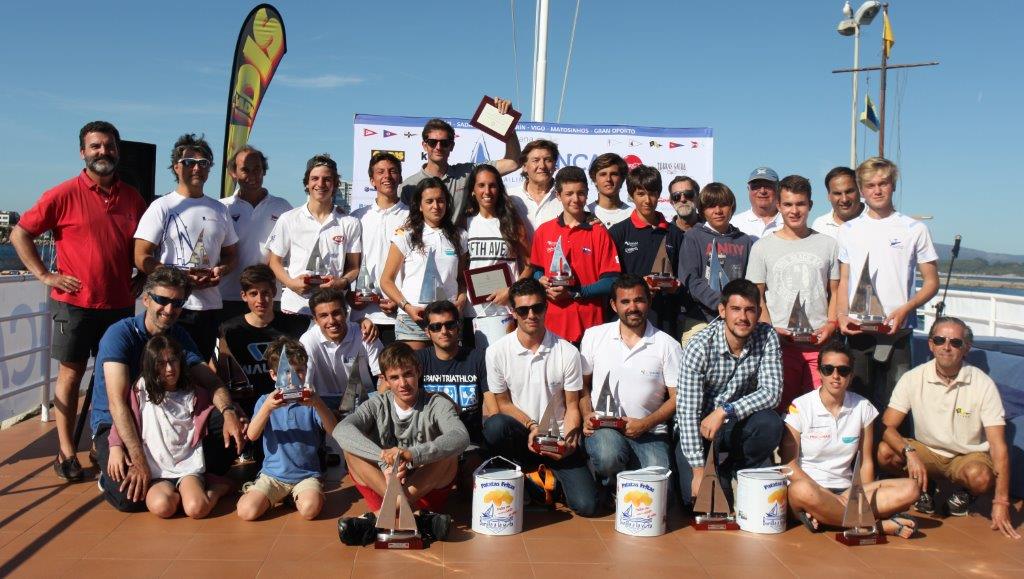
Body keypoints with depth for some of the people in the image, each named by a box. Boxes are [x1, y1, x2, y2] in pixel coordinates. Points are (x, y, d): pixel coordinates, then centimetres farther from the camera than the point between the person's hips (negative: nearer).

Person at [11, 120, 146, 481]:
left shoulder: (132, 198, 7)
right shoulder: (64, 195, -5)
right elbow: (20, 234, -2)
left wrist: (140, 280, 9)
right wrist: (45, 276, -7)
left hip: (120, 304, 4)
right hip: (75, 303, -3)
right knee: (71, 374, 5)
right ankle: (66, 453, 14)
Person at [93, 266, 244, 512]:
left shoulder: (179, 335, 4)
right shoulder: (120, 334, -18)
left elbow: (210, 381, -4)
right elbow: (117, 402, -27)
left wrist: (228, 412, -28)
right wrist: (139, 461, -36)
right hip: (115, 425, -5)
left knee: (231, 432, -16)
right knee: (129, 496, -29)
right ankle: (110, 475, 4)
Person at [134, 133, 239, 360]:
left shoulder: (219, 210, 15)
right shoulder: (162, 207, 0)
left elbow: (231, 254, 20)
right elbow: (142, 258, -7)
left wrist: (220, 271, -2)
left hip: (209, 306, 5)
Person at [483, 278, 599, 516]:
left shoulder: (567, 352, -7)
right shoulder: (497, 352, -7)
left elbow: (572, 407, 0)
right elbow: (503, 403, 1)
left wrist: (569, 441, -18)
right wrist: (531, 427, -16)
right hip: (520, 434, 0)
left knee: (586, 505, -17)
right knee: (494, 426, -36)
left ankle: (552, 474, 19)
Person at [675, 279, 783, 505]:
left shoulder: (767, 337, -11)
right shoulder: (700, 347, -22)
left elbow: (772, 392, -18)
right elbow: (687, 411, -23)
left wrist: (725, 410, -32)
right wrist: (698, 471, -26)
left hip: (739, 424, 3)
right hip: (698, 427, -3)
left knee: (771, 423, -29)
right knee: (698, 497, -20)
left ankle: (735, 470, 0)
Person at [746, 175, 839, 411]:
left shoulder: (828, 244, 12)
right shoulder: (763, 247, 6)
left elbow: (835, 292, 14)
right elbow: (756, 295, 5)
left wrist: (831, 324, -2)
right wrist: (770, 329, -9)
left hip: (820, 341, 1)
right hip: (780, 343, -1)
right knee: (779, 406, -1)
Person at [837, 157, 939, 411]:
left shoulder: (915, 229, 4)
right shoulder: (849, 230, 11)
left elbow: (931, 282, 4)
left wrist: (904, 309, -12)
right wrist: (842, 316, -4)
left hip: (897, 331, -2)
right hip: (857, 331, 2)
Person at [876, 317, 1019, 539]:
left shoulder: (983, 385, -16)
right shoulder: (912, 379, -12)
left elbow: (998, 446, -19)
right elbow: (888, 427, -15)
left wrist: (1001, 502, -26)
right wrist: (909, 452, -37)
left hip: (969, 456, -2)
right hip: (927, 452, 2)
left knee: (980, 477, -36)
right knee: (885, 452, -26)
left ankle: (963, 492, 3)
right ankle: (925, 487, 6)